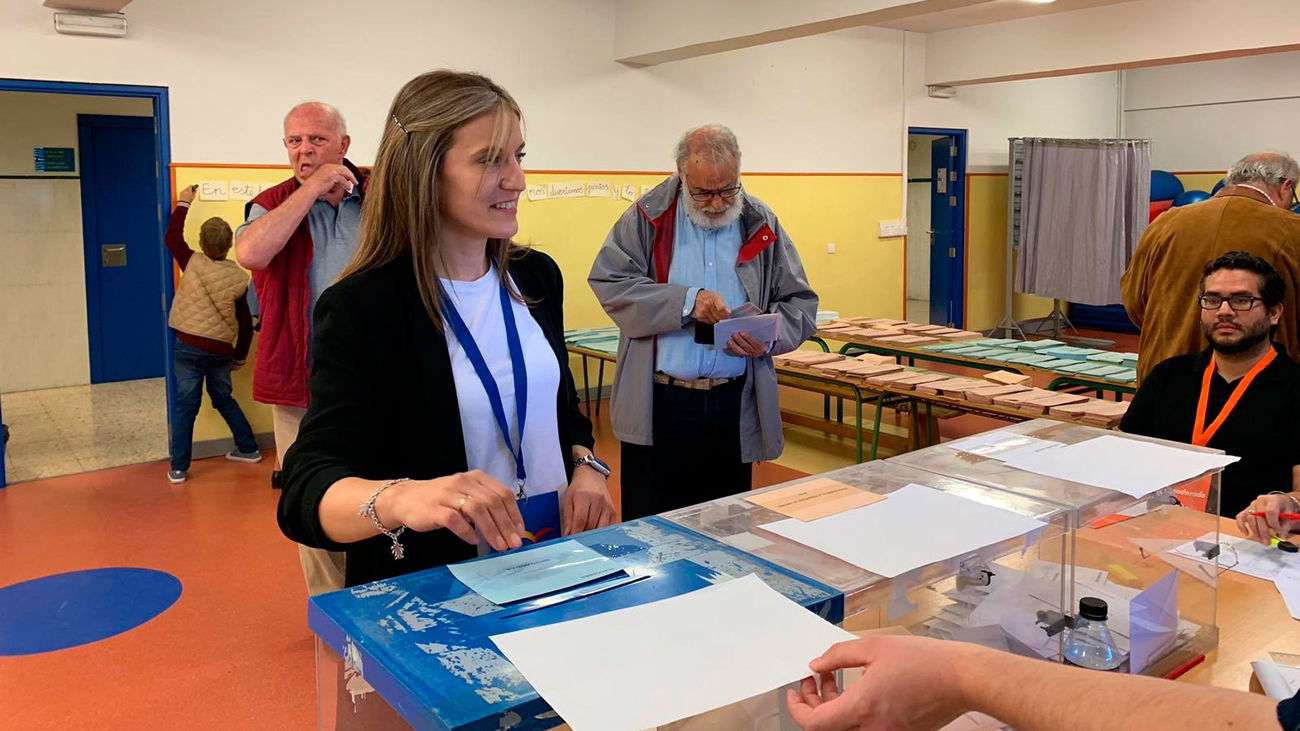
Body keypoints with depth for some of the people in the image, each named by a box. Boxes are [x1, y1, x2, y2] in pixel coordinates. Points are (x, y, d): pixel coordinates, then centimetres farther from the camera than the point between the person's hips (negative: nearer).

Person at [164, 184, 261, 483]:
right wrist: (240, 356, 16)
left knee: (186, 406, 3)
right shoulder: (237, 278, -4)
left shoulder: (192, 263, -9)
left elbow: (171, 238, 9)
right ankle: (248, 448, 30)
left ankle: (178, 468, 7)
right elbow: (245, 323, 3)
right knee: (224, 400, 22)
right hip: (220, 350, 2)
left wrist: (183, 204, 17)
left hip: (187, 348, -2)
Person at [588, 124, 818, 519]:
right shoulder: (647, 218, 0)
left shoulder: (762, 224, 8)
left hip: (735, 405, 3)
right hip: (657, 404, -2)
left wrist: (770, 337, -10)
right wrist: (686, 301, -18)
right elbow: (609, 283, -10)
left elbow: (801, 303, 11)